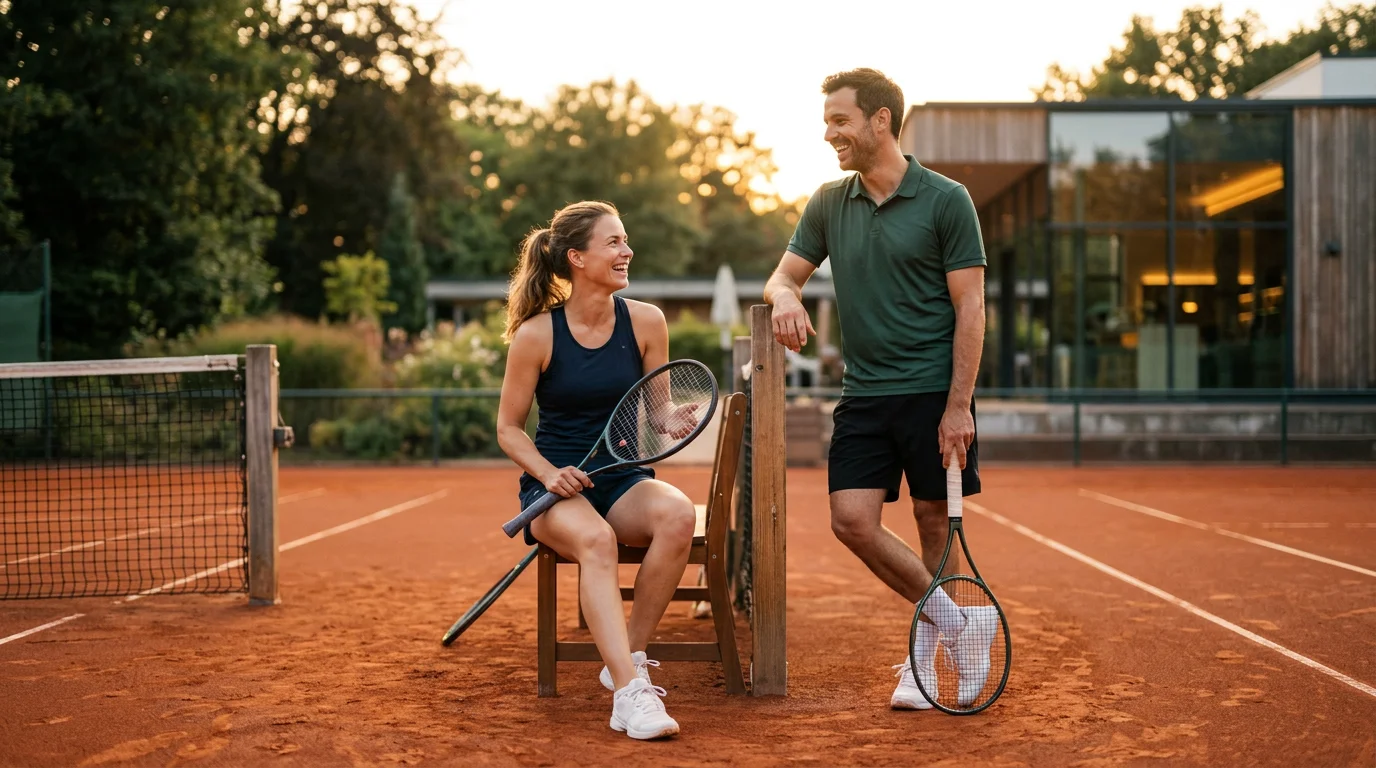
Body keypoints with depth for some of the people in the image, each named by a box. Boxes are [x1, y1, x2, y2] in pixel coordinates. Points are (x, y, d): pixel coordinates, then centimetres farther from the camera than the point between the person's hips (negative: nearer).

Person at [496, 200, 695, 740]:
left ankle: (628, 657, -17)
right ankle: (630, 690, -43)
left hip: (623, 481, 3)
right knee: (595, 540, -37)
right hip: (555, 484, -3)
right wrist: (549, 474, -16)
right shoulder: (536, 334, -6)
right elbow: (508, 429, 2)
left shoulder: (645, 322, 1)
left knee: (677, 515, -32)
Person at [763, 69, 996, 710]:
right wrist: (785, 297, -13)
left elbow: (970, 307, -6)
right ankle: (956, 624, 6)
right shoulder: (828, 204, 9)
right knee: (852, 521, -8)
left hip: (934, 393, -4)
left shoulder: (946, 200, -5)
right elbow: (783, 274, 14)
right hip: (863, 394, 4)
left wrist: (958, 405, -13)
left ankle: (923, 660, 19)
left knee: (935, 522, 3)